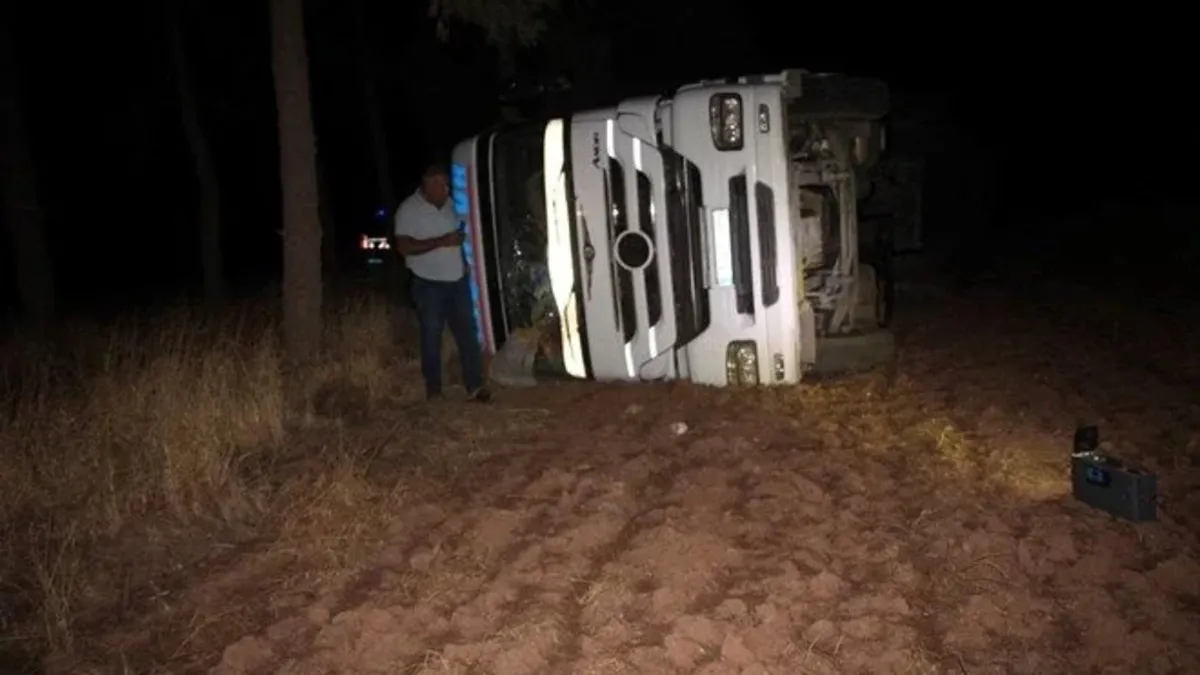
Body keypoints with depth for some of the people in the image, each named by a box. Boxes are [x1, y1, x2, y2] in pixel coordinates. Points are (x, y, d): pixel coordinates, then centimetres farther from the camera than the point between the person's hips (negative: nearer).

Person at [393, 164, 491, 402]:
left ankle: (474, 386, 8)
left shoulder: (451, 204, 8)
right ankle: (433, 391, 14)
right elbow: (404, 247, -18)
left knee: (468, 333, 3)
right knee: (432, 337, 4)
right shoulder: (409, 209, -10)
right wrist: (440, 242, -23)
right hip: (429, 285, -5)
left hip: (458, 281, 5)